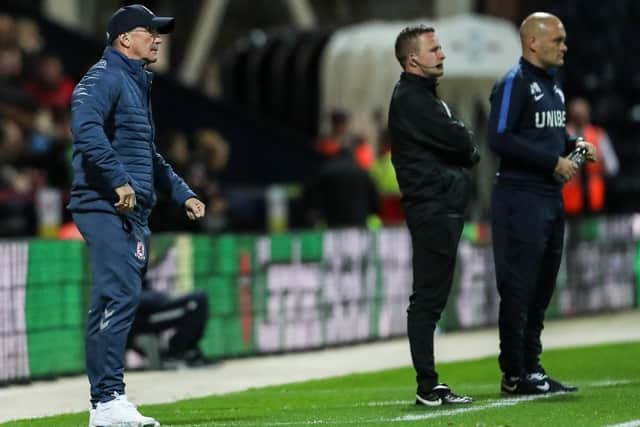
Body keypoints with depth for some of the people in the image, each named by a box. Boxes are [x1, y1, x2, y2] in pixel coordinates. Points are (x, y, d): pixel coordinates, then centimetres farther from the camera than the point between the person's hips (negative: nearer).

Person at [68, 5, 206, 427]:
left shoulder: (137, 83, 26)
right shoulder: (104, 76, -6)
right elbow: (86, 127, -25)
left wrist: (183, 193, 29)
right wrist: (119, 180, -29)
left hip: (133, 212, 10)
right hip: (105, 207, -10)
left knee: (120, 303, 9)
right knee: (119, 297, -17)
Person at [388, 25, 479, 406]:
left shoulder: (426, 97, 22)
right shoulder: (410, 99, -11)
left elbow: (463, 144, 19)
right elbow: (460, 141, -16)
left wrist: (465, 150, -1)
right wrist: (470, 150, 4)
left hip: (445, 208, 10)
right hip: (432, 209, -10)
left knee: (433, 296, 10)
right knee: (428, 298, -9)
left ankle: (430, 386, 12)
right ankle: (428, 388, -10)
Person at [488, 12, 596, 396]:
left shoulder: (552, 83, 17)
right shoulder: (514, 83, -11)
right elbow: (501, 139, -19)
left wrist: (573, 146, 6)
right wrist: (554, 161, -19)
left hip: (551, 197, 9)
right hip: (521, 197, -9)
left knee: (542, 288, 12)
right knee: (519, 288, -6)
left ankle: (531, 369, 18)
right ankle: (514, 375, -2)